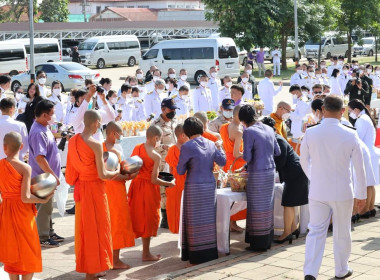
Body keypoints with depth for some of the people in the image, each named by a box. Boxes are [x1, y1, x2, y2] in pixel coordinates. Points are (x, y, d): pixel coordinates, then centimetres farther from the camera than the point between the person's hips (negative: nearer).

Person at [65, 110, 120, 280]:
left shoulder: (72, 141, 2)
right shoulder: (96, 145, -19)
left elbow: (73, 167, 10)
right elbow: (102, 175, -18)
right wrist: (116, 172, 1)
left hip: (80, 188, 7)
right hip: (94, 188, -7)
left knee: (84, 228, 15)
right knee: (96, 228, 3)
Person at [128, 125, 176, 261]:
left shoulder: (137, 148, 1)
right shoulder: (156, 156, -17)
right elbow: (154, 180, -18)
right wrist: (169, 184, -5)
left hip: (136, 184, 6)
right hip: (148, 189, -6)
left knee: (140, 218, 15)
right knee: (148, 219, 6)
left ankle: (146, 251, 24)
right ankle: (146, 254, 13)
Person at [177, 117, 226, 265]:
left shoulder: (187, 147, -12)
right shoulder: (211, 145, 2)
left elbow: (180, 171, -6)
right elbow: (222, 162, 13)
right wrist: (219, 148, 28)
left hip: (194, 187, -5)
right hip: (210, 185, 5)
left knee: (195, 220, 2)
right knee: (208, 218, 12)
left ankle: (197, 256, 4)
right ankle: (210, 251, 18)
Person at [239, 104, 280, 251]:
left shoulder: (249, 132, -13)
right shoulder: (269, 129, 7)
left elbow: (247, 157, -14)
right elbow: (277, 152, 13)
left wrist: (243, 155, 7)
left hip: (257, 174, -6)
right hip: (271, 171, 6)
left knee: (257, 207, 1)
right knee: (268, 205, 14)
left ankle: (259, 243, 6)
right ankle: (268, 240, 21)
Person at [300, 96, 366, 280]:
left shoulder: (310, 133, -9)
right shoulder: (350, 135, -11)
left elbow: (304, 161, 6)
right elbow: (359, 167, -4)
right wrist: (361, 193, 8)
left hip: (317, 191, 1)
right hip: (343, 192, -1)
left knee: (316, 231, 7)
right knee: (342, 232, 14)